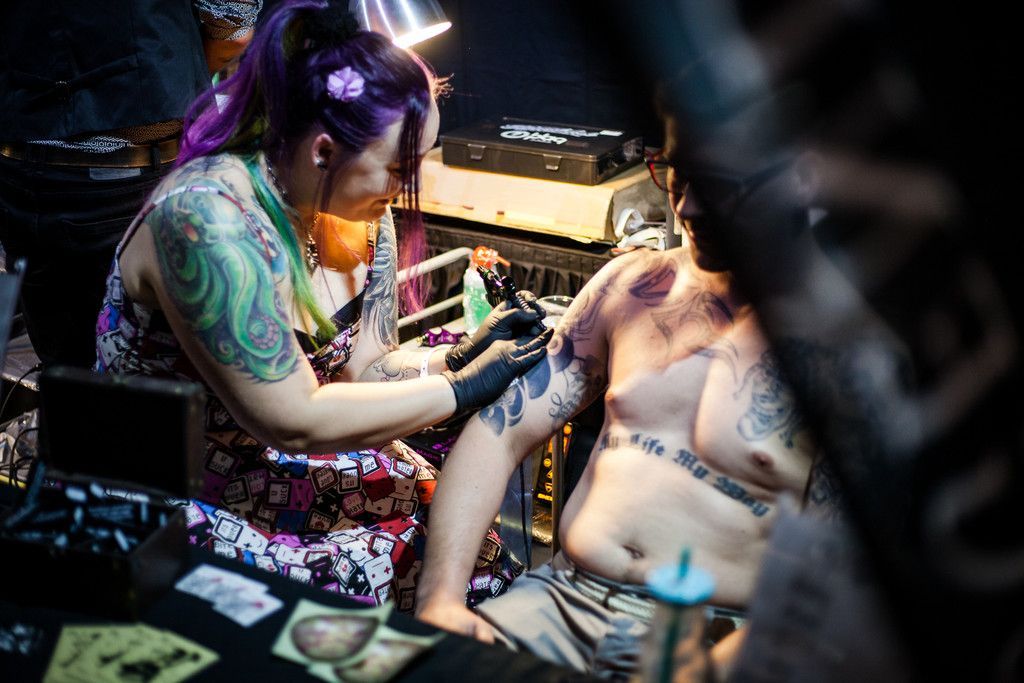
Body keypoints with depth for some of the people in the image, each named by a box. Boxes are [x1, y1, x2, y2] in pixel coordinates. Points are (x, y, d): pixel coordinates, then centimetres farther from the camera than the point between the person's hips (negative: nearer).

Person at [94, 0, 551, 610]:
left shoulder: (363, 214, -3)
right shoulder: (207, 218, -28)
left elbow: (365, 367, 1)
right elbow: (293, 419, -28)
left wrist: (458, 359, -18)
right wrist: (463, 388, -22)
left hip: (272, 467, 7)